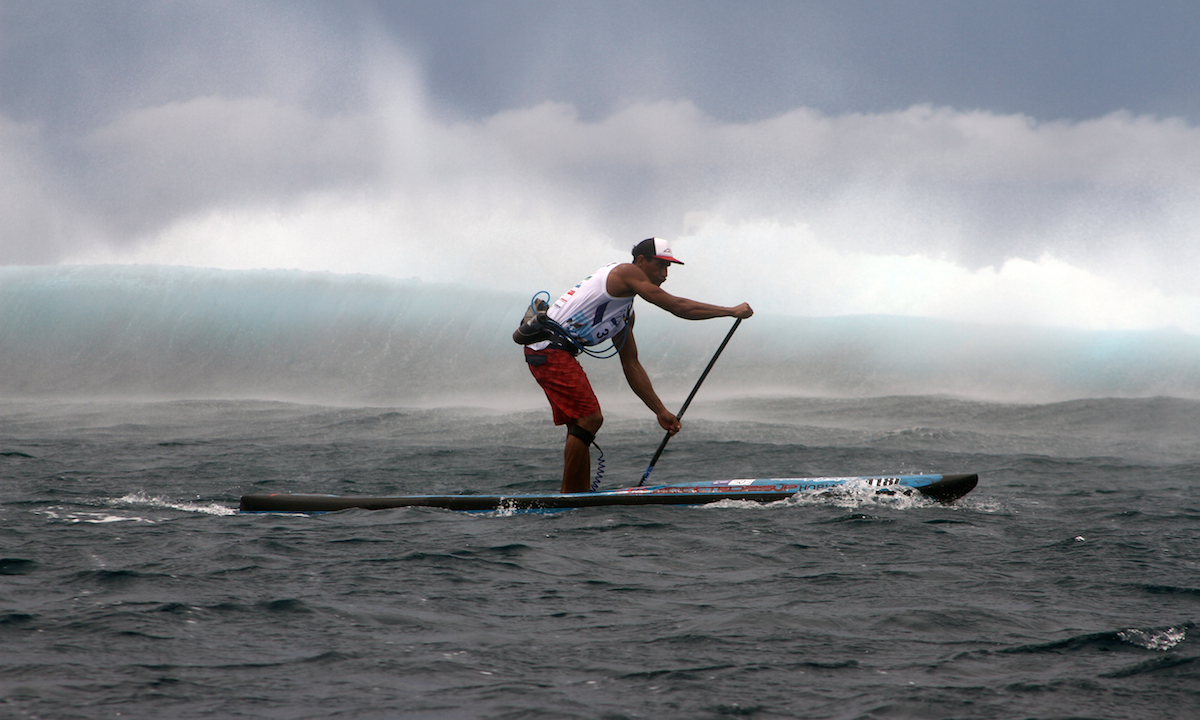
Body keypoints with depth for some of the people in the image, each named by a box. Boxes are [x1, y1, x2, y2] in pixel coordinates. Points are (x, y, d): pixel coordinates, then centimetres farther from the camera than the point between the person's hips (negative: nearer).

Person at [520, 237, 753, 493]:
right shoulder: (625, 272, -6)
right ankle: (569, 499, -9)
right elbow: (677, 306, -11)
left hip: (543, 351, 10)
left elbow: (631, 365, 23)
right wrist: (732, 311, -5)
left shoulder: (625, 314, 22)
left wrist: (661, 411, 19)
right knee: (590, 419, -13)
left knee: (579, 425, 12)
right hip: (551, 349, -10)